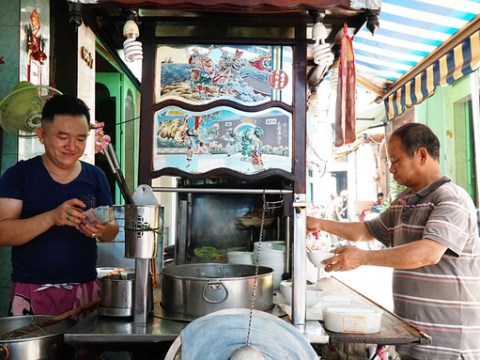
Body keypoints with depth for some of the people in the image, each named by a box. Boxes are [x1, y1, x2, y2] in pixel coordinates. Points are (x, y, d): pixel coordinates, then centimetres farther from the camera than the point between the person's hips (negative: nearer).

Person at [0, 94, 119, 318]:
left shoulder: (95, 176, 5)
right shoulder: (19, 175, -4)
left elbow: (112, 230, 9)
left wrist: (102, 230, -15)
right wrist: (51, 217, -27)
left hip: (86, 289, 3)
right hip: (31, 292, -2)